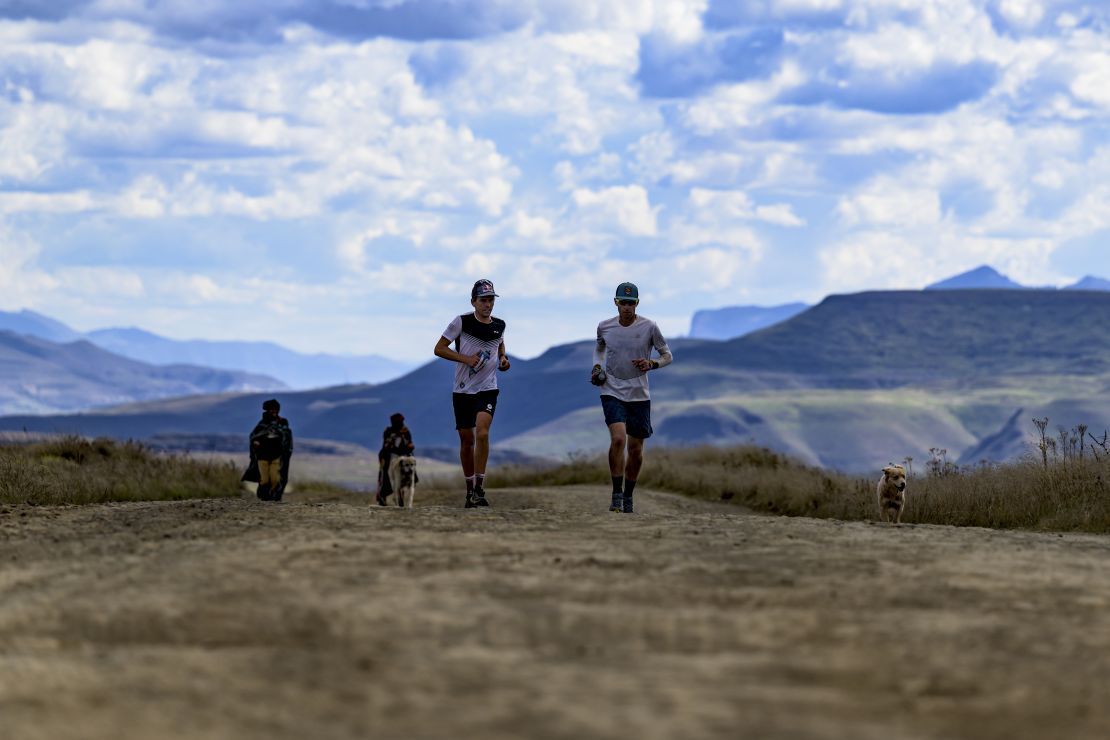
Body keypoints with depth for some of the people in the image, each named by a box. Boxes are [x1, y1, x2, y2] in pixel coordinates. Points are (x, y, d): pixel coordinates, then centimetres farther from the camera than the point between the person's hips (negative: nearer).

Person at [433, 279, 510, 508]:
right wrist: (465, 358, -16)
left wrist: (503, 357, 7)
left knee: (482, 433, -20)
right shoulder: (461, 322, -7)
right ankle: (470, 488, 21)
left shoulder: (499, 325, 5)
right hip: (463, 390, -1)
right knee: (467, 440, 6)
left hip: (487, 389, 1)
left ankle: (479, 488, -17)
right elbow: (439, 349, -5)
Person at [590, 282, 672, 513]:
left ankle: (628, 496, 26)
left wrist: (652, 364, -16)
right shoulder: (604, 327, 0)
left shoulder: (649, 327, -5)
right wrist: (597, 366, 3)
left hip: (639, 395, 1)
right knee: (618, 439, -22)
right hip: (612, 392, -1)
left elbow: (667, 355, 4)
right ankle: (616, 495, -12)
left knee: (636, 450, 6)